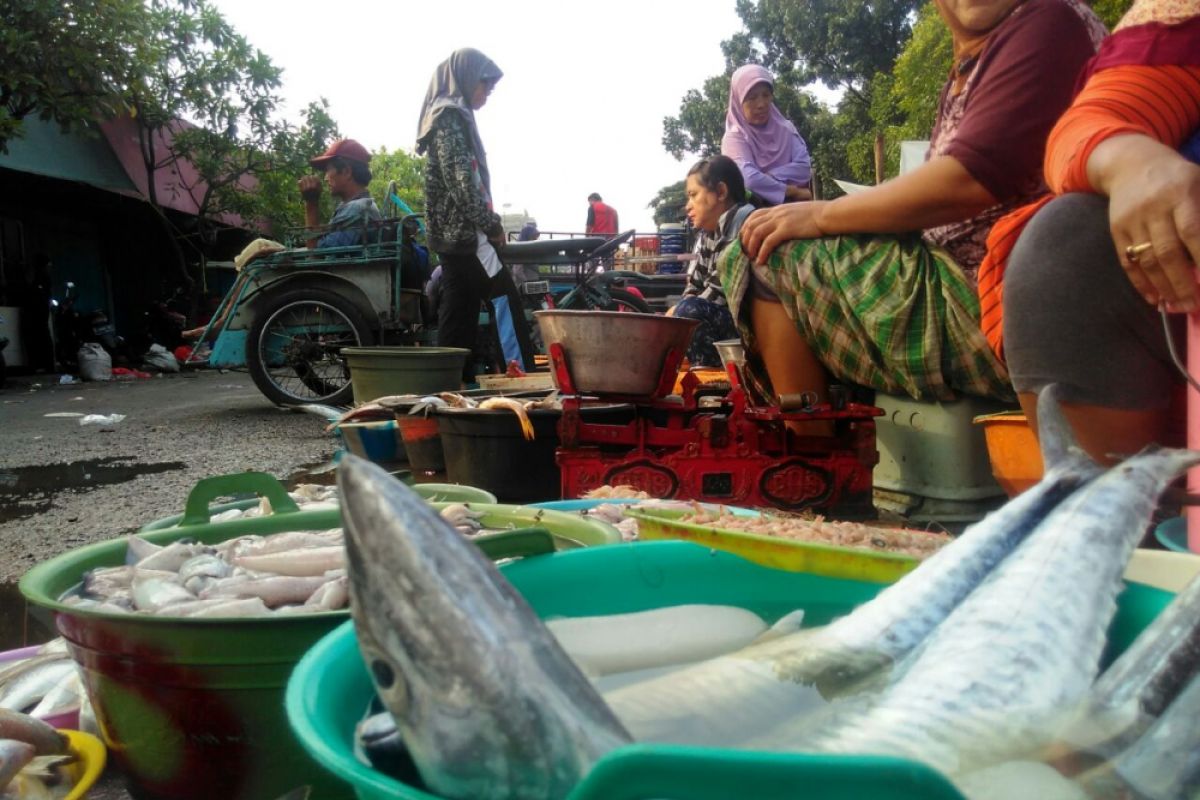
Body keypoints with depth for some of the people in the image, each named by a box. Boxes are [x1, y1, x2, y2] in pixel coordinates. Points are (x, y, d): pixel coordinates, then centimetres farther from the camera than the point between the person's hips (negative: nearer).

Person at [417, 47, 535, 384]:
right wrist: (492, 225, -14)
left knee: (459, 318, 10)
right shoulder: (451, 116, -10)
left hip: (455, 235, 10)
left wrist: (487, 225, 14)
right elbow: (461, 181, -20)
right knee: (507, 308, -10)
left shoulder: (449, 115, 22)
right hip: (467, 234, -10)